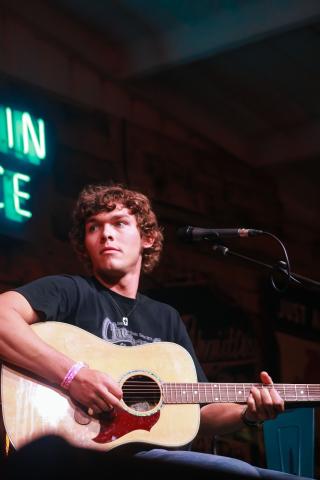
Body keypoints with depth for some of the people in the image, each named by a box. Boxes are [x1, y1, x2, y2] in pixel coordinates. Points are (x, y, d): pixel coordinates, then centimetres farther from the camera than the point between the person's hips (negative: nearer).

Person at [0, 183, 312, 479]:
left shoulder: (166, 319, 21)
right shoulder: (70, 292, 2)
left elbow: (199, 412, 20)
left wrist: (249, 414, 1)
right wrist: (73, 375, -24)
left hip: (151, 452, 7)